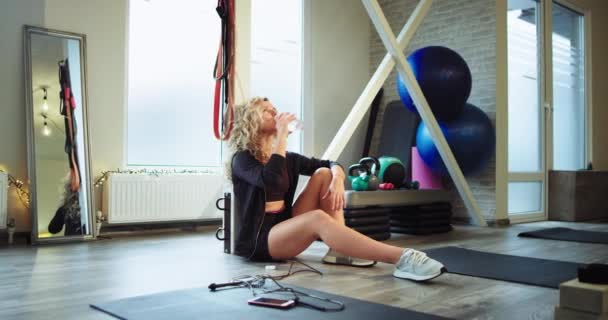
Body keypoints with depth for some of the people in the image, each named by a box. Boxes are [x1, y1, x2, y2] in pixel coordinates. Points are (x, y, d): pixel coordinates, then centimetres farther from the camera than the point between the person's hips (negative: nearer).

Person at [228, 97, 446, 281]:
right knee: (318, 218, -35)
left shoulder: (285, 157, 13)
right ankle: (401, 259, -46)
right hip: (257, 240, -7)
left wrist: (337, 179, -14)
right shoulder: (242, 159, -8)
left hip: (284, 229, 7)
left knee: (324, 174, -6)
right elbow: (273, 183, -30)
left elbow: (332, 164, 10)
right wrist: (281, 135, -22)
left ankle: (340, 250, -17)